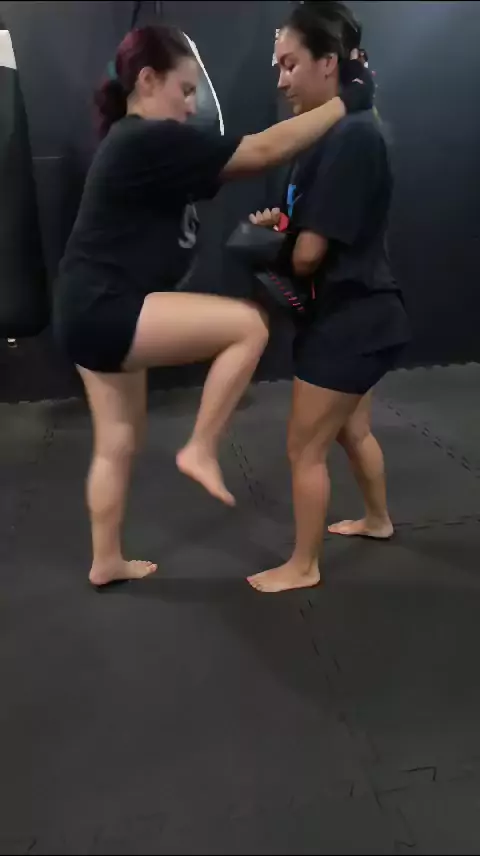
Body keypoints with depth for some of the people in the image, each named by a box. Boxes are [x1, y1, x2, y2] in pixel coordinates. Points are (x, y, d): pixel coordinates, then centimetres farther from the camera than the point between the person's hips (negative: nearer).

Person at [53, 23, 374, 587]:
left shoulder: (138, 143, 16)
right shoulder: (151, 140, -16)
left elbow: (231, 163, 16)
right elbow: (264, 150, -17)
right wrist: (346, 101, -7)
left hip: (98, 315, 11)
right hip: (101, 313, -11)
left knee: (118, 443, 18)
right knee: (249, 325, -16)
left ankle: (106, 563, 33)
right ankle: (200, 450, -3)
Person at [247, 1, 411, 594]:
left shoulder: (352, 138, -22)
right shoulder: (336, 132, 10)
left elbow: (309, 253, -23)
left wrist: (277, 239, 0)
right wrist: (280, 222, -5)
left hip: (350, 320, -10)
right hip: (355, 314, 10)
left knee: (305, 448, 2)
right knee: (352, 430, 25)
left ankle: (303, 566, 21)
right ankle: (378, 519, 48)